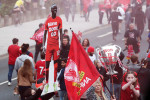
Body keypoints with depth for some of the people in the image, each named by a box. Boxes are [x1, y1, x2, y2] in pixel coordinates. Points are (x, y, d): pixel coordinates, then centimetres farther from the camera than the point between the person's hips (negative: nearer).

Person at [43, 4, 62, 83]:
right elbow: (45, 34, 9)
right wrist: (43, 45, 2)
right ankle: (46, 81, 5)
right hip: (49, 44, 1)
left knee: (56, 62, 1)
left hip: (56, 45, -1)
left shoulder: (59, 19, 2)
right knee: (47, 63, -2)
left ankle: (55, 81, 7)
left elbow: (61, 33, 2)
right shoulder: (48, 21, 5)